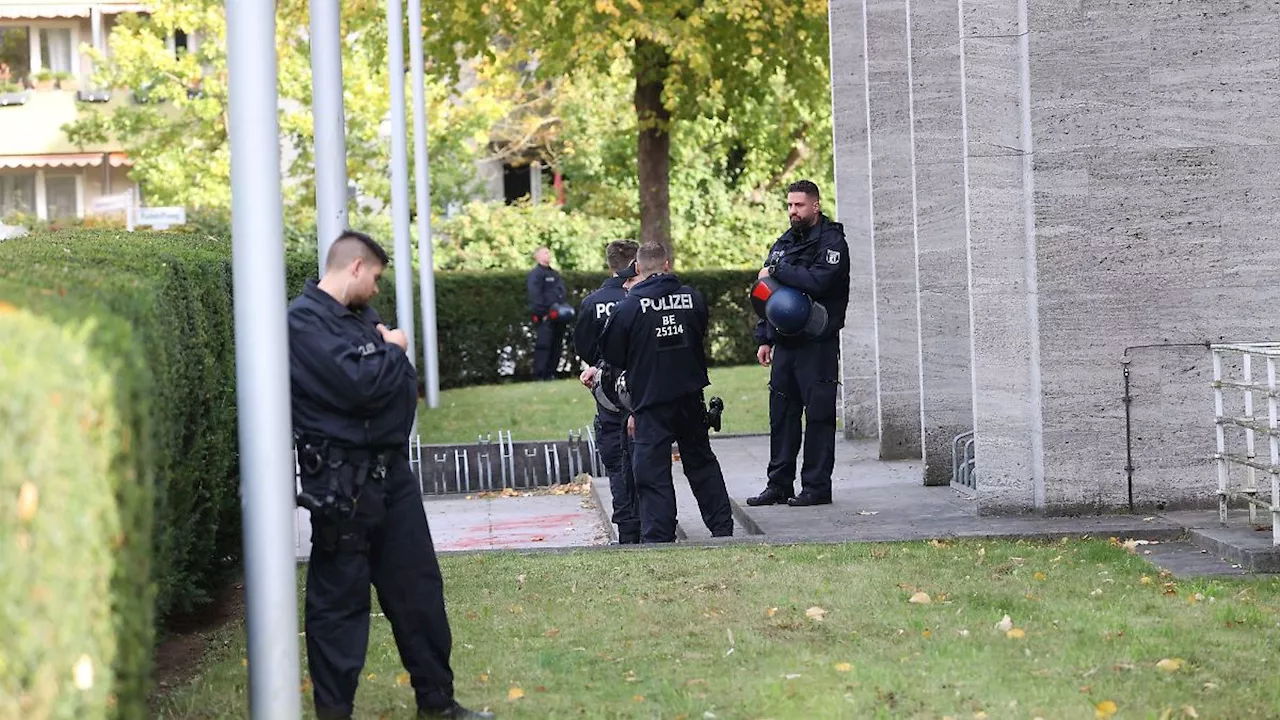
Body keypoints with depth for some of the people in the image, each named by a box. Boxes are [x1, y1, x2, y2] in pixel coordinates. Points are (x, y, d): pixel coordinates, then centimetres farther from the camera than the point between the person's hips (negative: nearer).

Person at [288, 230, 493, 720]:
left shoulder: (361, 316, 15)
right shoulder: (305, 320, -14)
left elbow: (405, 383, 15)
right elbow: (358, 384, -23)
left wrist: (386, 358, -4)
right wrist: (392, 351, -7)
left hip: (389, 468, 9)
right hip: (342, 481, -9)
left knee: (417, 587, 13)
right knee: (339, 599, -1)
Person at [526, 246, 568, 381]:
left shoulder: (555, 274, 24)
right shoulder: (535, 274, -5)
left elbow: (561, 294, 28)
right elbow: (535, 296, -14)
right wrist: (543, 313, -19)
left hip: (558, 317, 9)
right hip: (545, 318, -9)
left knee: (556, 346, 9)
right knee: (543, 345, -12)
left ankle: (550, 373, 16)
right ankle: (539, 375, -11)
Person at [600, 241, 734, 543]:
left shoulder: (628, 307, -13)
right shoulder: (693, 298, -2)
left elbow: (612, 355, -5)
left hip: (651, 400, -4)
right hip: (691, 396, 4)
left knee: (652, 473, 1)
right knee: (701, 462, 20)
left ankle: (659, 538, -2)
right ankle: (722, 527, 26)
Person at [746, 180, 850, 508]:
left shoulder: (831, 242, -7)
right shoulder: (784, 243, 16)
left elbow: (818, 281, -25)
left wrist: (776, 271, -16)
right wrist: (764, 338, 14)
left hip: (818, 345, -7)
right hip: (784, 343, 7)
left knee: (818, 415, -2)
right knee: (781, 416, 9)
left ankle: (817, 486, 2)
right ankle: (779, 484, 15)